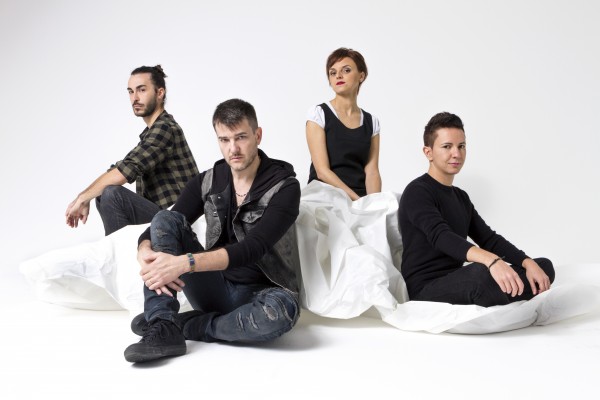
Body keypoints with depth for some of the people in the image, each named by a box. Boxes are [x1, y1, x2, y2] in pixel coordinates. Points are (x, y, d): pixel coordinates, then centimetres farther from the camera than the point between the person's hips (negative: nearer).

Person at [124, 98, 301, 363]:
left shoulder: (284, 187, -12)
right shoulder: (207, 183, 3)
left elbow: (253, 248, -25)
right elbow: (160, 228, -2)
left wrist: (186, 262, -36)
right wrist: (145, 253, -27)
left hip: (258, 293, -3)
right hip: (215, 288, 4)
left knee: (282, 309, -39)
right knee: (165, 219, -14)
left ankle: (181, 325, -18)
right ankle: (163, 329, -26)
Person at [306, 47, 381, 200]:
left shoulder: (371, 122, 11)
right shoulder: (318, 113, 0)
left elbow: (372, 171, 5)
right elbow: (322, 171, -8)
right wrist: (359, 201, -16)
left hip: (361, 198, 3)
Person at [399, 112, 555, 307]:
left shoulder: (461, 197, 19)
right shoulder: (417, 192, -9)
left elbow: (489, 239, 12)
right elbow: (441, 236, -27)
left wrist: (528, 263, -6)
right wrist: (492, 261, -42)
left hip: (457, 283, 8)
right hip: (426, 288, -8)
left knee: (544, 266, 0)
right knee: (483, 273, -38)